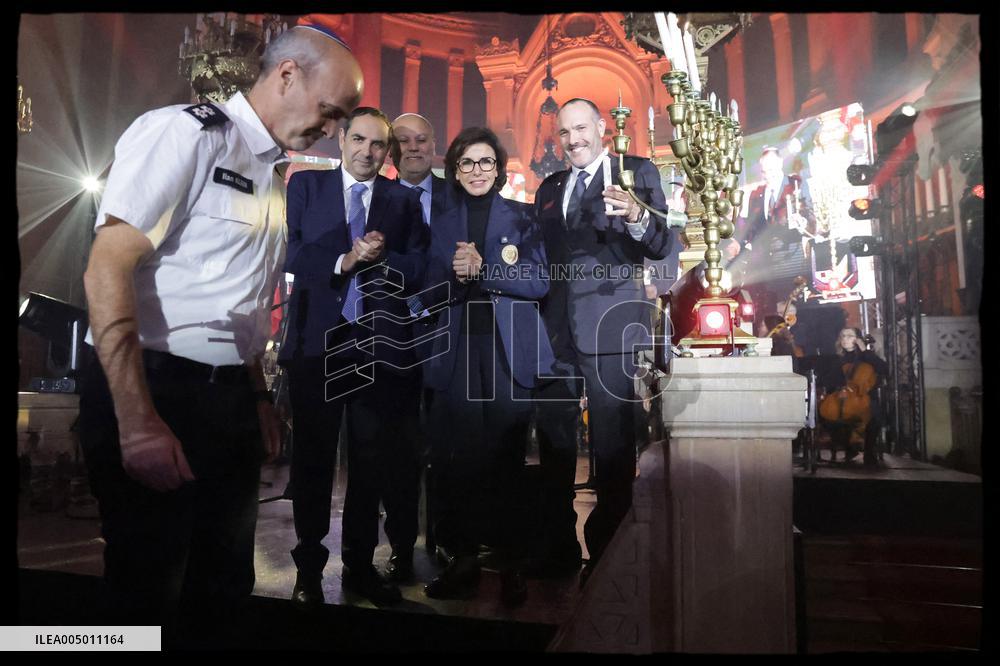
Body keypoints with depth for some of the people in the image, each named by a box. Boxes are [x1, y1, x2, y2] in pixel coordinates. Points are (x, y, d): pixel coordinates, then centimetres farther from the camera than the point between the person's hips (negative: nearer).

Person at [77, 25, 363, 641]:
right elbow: (108, 271, -17)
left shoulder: (275, 174, 15)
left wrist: (258, 395, 14)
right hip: (151, 389, -7)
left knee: (224, 588, 15)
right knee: (149, 596, 5)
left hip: (231, 399, 7)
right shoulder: (183, 131, -9)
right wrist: (138, 423, -21)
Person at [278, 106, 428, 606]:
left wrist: (381, 256, -15)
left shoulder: (404, 200, 9)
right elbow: (291, 253, -3)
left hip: (378, 345, 1)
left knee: (372, 460, 8)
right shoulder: (305, 185, 8)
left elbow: (417, 271, 2)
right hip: (317, 341, 0)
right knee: (313, 456, 8)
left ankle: (360, 564, 23)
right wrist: (342, 261, -15)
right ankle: (309, 568, 23)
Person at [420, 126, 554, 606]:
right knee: (455, 458, -2)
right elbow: (434, 292, 11)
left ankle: (511, 564, 10)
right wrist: (456, 276, -10)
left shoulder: (522, 218, 8)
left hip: (511, 351, -2)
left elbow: (539, 282, -2)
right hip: (457, 351, 2)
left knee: (507, 459, -2)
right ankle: (462, 560, 11)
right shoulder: (443, 225, 16)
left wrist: (482, 269, -13)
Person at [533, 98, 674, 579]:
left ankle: (610, 551, 13)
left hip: (608, 327, -5)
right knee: (553, 440, 8)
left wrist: (637, 218, -27)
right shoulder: (548, 188, 20)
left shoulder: (637, 173, 4)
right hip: (554, 329, 5)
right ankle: (559, 548, 20)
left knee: (612, 445, 0)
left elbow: (662, 248, -7)